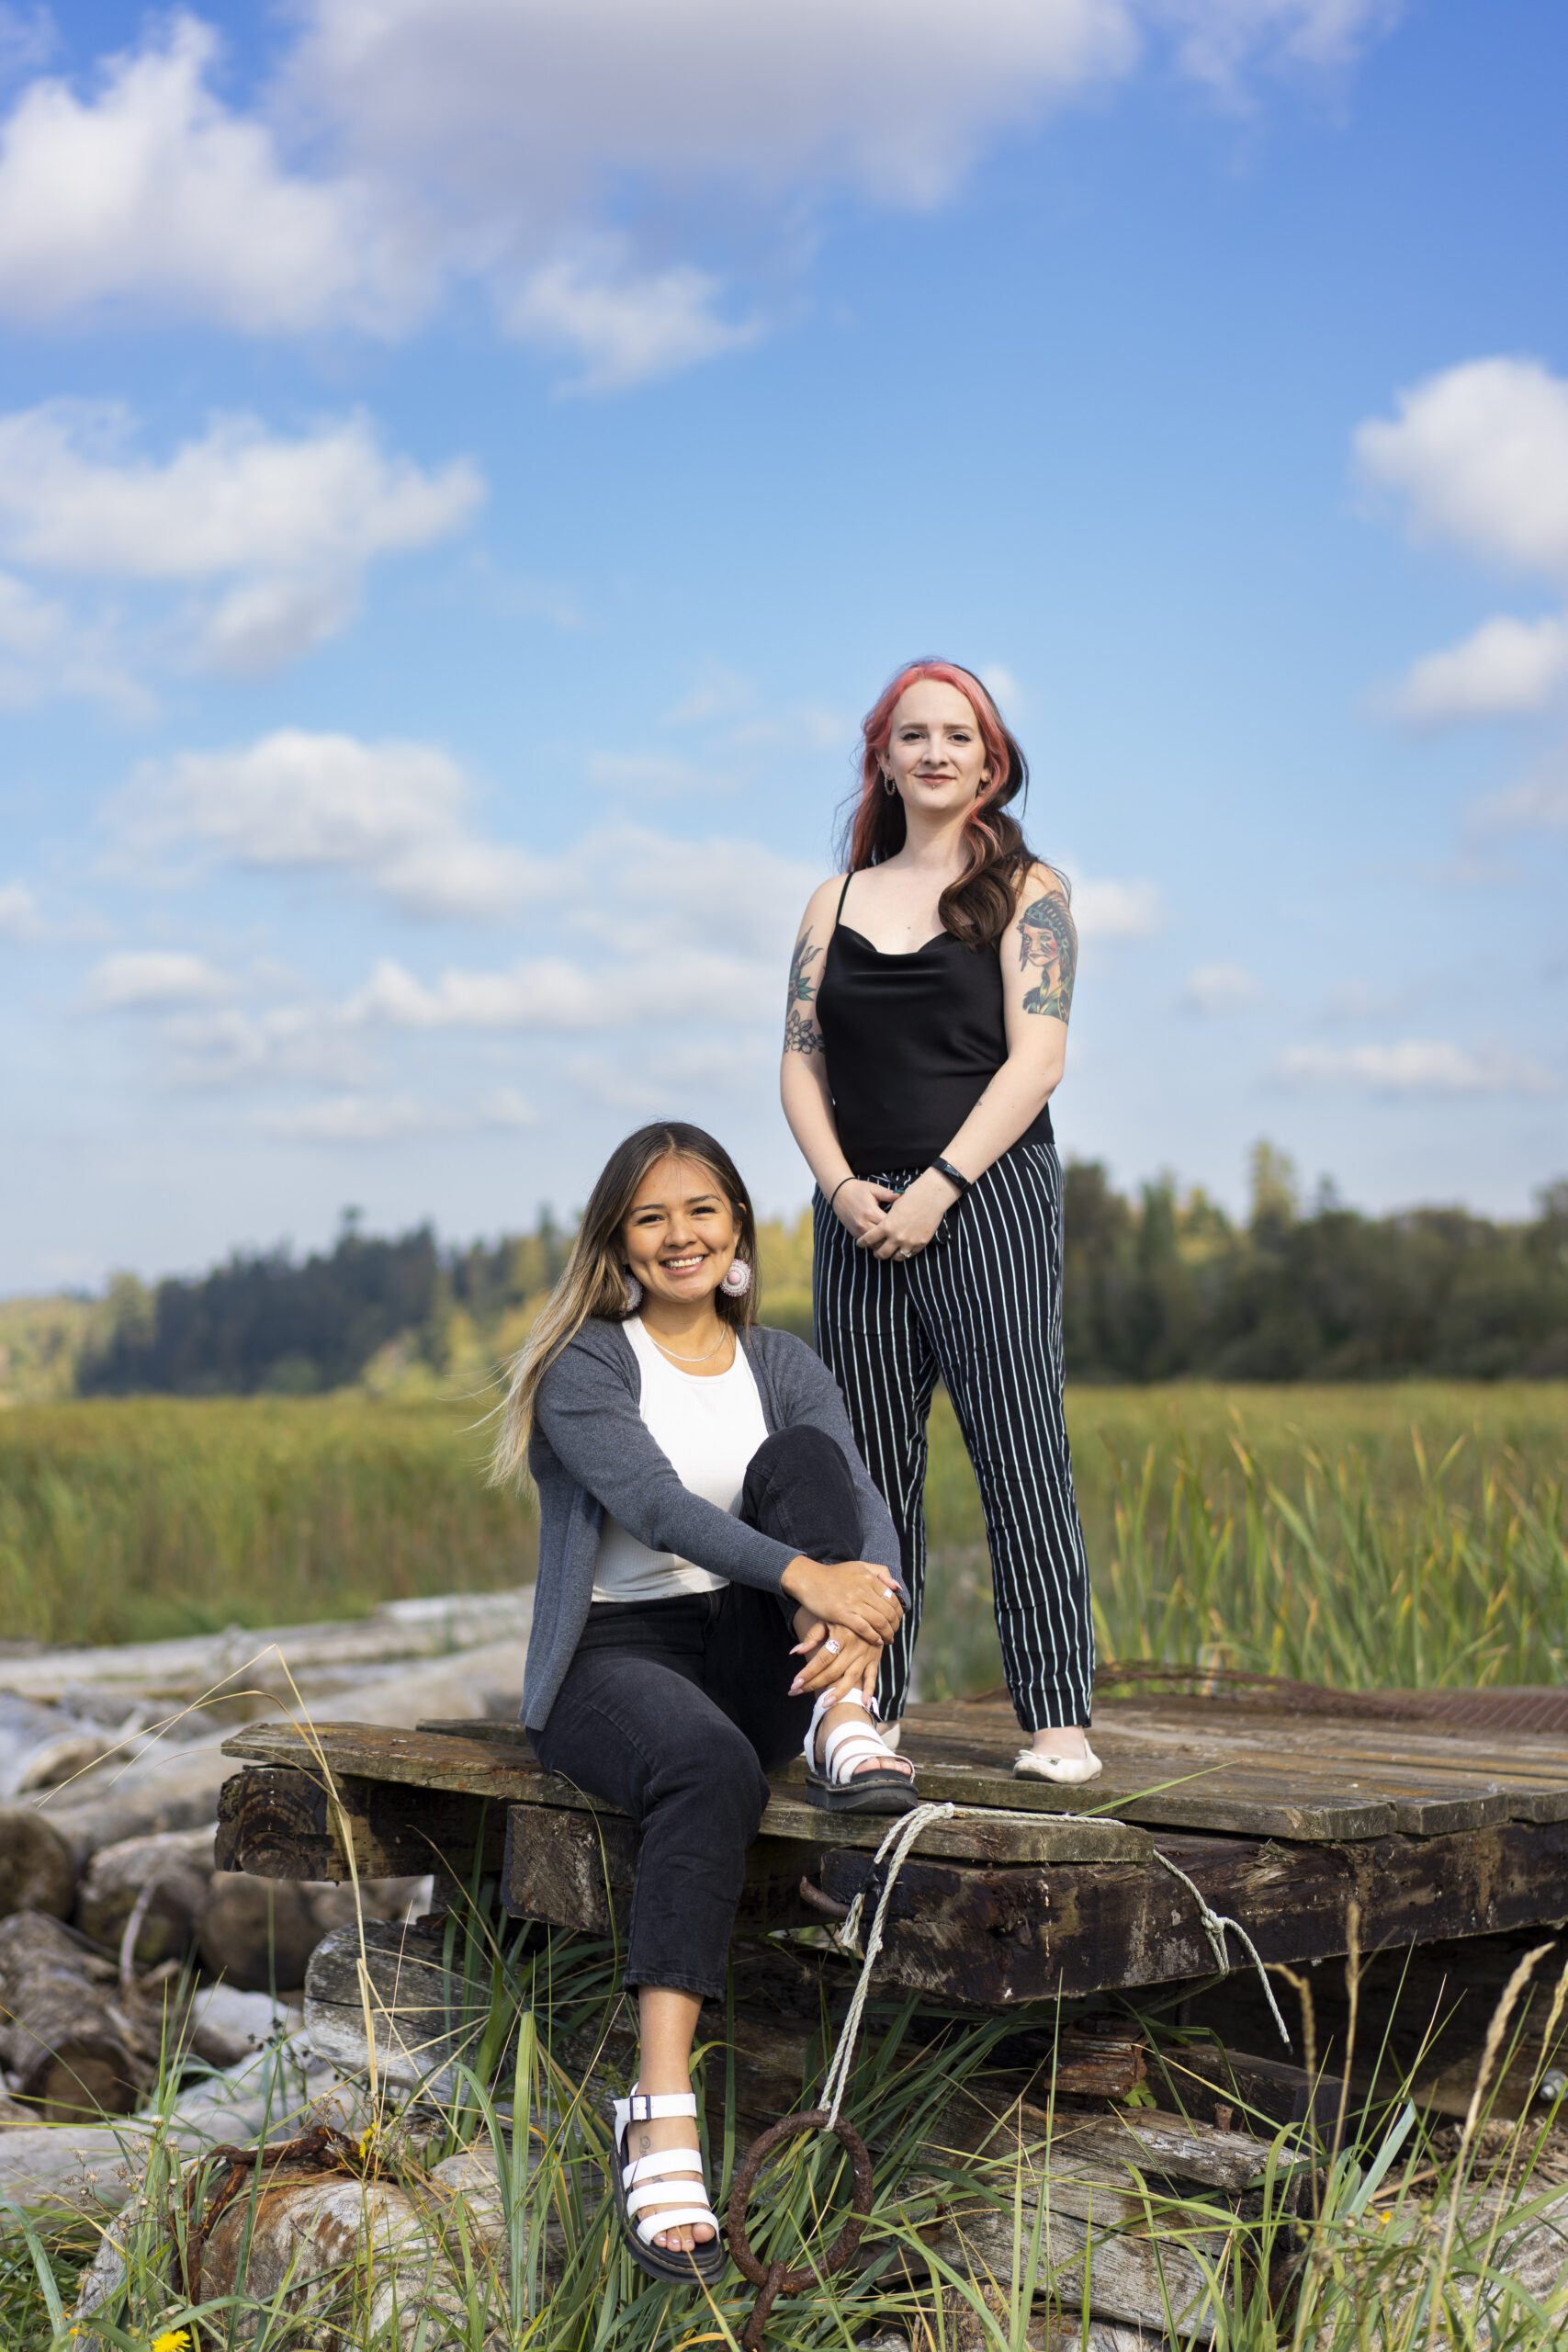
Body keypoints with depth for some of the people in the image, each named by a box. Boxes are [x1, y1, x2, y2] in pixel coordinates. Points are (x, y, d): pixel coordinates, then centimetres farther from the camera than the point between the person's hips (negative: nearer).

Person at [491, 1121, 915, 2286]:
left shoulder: (783, 1365, 11)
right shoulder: (584, 1367, -2)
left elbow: (864, 1506, -4)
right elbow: (652, 1502, -21)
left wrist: (868, 1606, -29)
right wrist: (801, 1573, -37)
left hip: (752, 1660, 4)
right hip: (616, 1655, -4)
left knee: (801, 1457, -20)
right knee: (713, 1768, -38)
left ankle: (843, 1726, -33)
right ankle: (661, 2114, -44)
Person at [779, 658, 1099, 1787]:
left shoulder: (1027, 890, 5)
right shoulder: (837, 901, 17)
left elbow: (1035, 1060, -5)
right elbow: (801, 1066, 11)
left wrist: (937, 1187, -14)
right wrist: (842, 1187, -6)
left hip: (988, 1198, -4)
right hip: (859, 1215, 4)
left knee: (1018, 1449, -9)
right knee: (869, 1467, 5)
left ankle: (1060, 1716, -7)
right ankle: (872, 1704, 13)